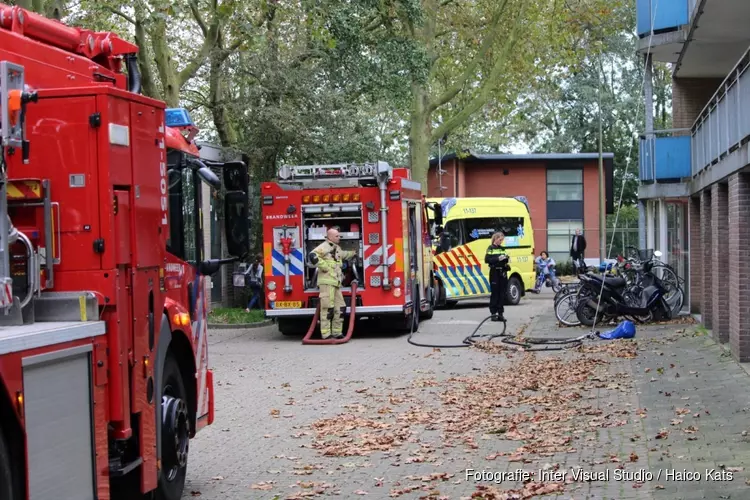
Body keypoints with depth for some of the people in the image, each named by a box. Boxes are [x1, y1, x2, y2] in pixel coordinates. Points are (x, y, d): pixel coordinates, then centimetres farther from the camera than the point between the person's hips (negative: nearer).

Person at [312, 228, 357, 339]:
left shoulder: (337, 248, 23)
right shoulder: (324, 246, -8)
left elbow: (344, 254, 47)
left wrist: (353, 254, 59)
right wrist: (324, 267, -20)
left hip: (336, 283, 10)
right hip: (327, 282, -10)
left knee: (340, 308, 9)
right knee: (327, 308, -11)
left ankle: (336, 332, 15)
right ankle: (326, 334, -10)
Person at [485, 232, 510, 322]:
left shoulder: (502, 249, 15)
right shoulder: (491, 248, -2)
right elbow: (487, 260, -12)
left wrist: (507, 260, 1)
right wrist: (498, 259, -20)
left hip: (503, 272, 6)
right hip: (494, 273, -6)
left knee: (502, 293, 5)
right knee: (495, 293, -4)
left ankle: (501, 313, 9)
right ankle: (493, 313, -1)